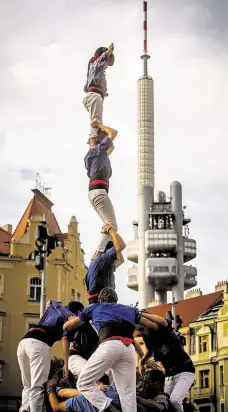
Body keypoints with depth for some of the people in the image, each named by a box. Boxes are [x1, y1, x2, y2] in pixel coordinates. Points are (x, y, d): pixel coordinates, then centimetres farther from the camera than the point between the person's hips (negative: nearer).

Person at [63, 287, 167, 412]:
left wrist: (74, 318, 59)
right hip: (129, 349, 3)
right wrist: (139, 314, 55)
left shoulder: (94, 307, 29)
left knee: (83, 383, 7)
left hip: (110, 345, -3)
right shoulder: (130, 310, 34)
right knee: (128, 394, 7)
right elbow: (155, 325, 39)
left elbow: (66, 326, 37)